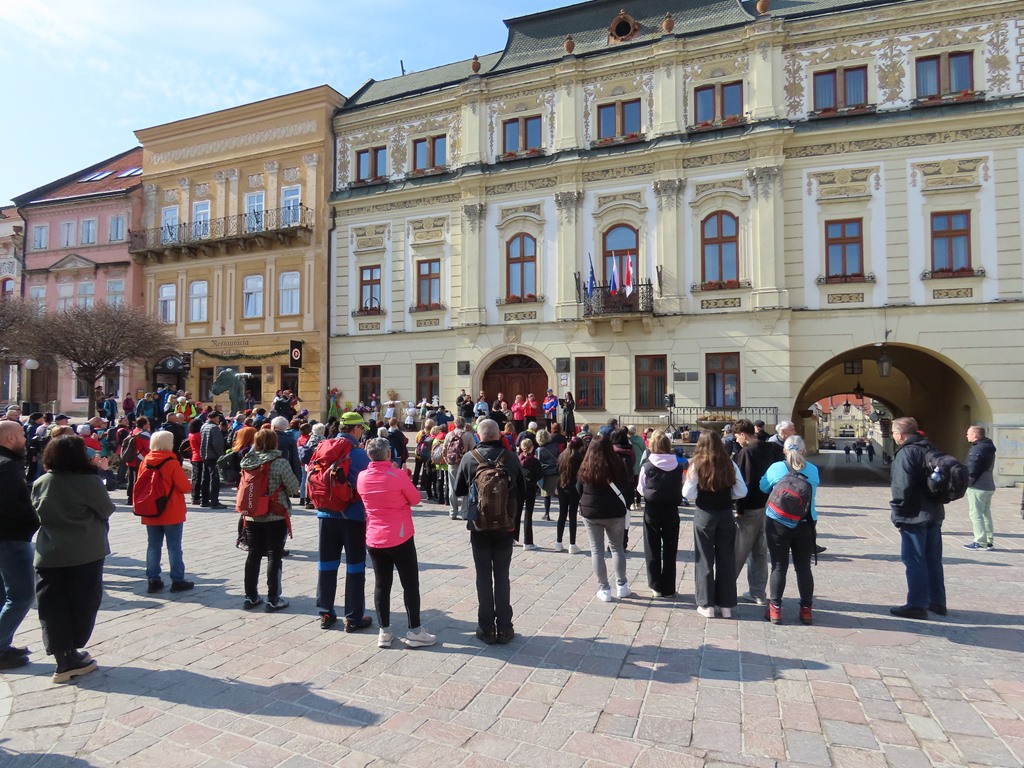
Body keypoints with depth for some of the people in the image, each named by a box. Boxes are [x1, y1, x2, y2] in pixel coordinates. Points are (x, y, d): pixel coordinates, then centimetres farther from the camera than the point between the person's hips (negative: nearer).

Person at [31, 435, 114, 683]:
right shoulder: (89, 482, -14)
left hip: (48, 555, 4)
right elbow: (107, 510, -6)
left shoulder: (39, 483, 0)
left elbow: (36, 514, 10)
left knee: (53, 606, 10)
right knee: (82, 604, 10)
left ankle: (64, 660, 13)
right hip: (85, 553, -4)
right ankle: (70, 658, 18)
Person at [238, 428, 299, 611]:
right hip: (276, 517, -5)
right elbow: (294, 488, -12)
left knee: (253, 555, 14)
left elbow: (244, 486, 11)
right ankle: (273, 599, 8)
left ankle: (250, 596, 22)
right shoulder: (280, 463, -16)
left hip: (252, 516, 5)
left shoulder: (247, 461, 0)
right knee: (274, 556, 3)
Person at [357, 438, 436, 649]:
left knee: (381, 585, 12)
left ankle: (384, 632, 17)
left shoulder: (362, 478, -2)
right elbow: (416, 499, -4)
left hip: (374, 539, 5)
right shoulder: (398, 475, -15)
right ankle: (415, 632, 11)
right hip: (400, 538, -4)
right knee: (410, 584, 6)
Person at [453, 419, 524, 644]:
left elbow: (459, 490, 1)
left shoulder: (469, 458, -11)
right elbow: (522, 489, 3)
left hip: (479, 525, -1)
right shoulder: (510, 458, -9)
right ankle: (504, 628, 16)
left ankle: (487, 628, 15)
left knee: (484, 576, 10)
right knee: (502, 575, 11)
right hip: (505, 525, 1)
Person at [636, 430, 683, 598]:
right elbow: (682, 489, 1)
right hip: (671, 510, 2)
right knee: (670, 551, 11)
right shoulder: (678, 466, -6)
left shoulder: (647, 465, -11)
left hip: (652, 511, -1)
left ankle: (656, 586, 15)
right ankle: (668, 588, 16)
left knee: (653, 551, 11)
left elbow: (641, 489, -4)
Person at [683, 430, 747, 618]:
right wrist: (725, 495, 12)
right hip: (726, 515, 2)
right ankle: (726, 606, 19)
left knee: (705, 560, 9)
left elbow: (688, 494, -12)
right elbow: (741, 492, -3)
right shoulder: (730, 464, -3)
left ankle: (707, 605, 14)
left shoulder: (697, 465, -10)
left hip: (704, 515, -2)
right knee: (726, 560, 12)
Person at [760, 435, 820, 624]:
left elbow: (762, 488, 2)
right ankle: (806, 610, 19)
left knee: (779, 567, 6)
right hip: (806, 524, 2)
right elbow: (814, 490, 10)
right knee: (803, 567, 12)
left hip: (778, 524, -2)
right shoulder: (813, 470, -3)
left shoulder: (776, 468, -10)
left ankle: (775, 610, 10)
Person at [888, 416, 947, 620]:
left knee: (914, 560, -1)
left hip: (914, 516, -9)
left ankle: (917, 605, 4)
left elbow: (903, 486, -24)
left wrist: (897, 507, -11)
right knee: (933, 560, 16)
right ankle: (937, 602, 25)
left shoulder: (906, 453, -17)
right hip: (934, 513, 9)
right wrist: (935, 502, 20)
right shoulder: (929, 449, 11)